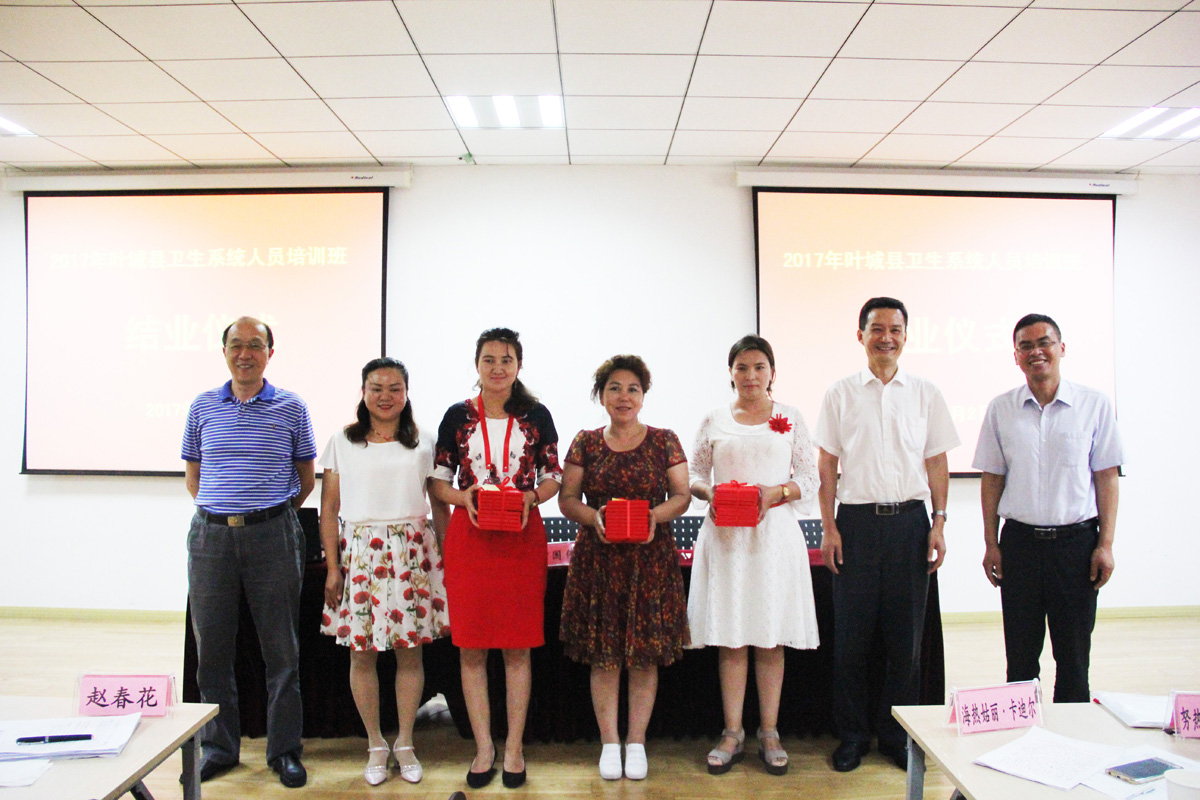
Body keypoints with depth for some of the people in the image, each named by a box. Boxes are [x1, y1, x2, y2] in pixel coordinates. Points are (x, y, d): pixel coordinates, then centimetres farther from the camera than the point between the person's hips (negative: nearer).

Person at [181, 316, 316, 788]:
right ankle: (218, 748, 25)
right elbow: (192, 474, 17)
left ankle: (285, 750, 17)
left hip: (273, 536, -2)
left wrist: (272, 514, 7)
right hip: (211, 535, 3)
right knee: (212, 647, 9)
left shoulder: (291, 408, 3)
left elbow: (306, 477, 9)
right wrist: (220, 512, 9)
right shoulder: (202, 407, 9)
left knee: (281, 649, 4)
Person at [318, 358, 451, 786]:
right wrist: (332, 566, -1)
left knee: (410, 650, 4)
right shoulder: (343, 441, 6)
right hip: (360, 552, 0)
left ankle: (405, 743, 22)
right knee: (362, 652, 4)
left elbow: (439, 506, 9)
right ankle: (375, 745, 22)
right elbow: (329, 508, 5)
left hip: (412, 551, 0)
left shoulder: (423, 444, 7)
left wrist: (449, 557, 3)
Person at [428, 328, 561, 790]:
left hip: (522, 537, 0)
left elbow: (553, 477, 7)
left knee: (517, 647, 5)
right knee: (471, 647, 4)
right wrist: (464, 497, -13)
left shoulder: (536, 416, 5)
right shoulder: (457, 416, 6)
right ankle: (483, 747, 19)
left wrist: (530, 498, -12)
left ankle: (514, 746, 18)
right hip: (469, 536, 1)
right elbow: (439, 482, 7)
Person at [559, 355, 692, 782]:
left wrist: (656, 515, -15)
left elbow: (681, 495, 3)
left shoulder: (664, 441, 4)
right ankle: (609, 742, 20)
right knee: (603, 656, 5)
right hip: (598, 560, 1)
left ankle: (636, 742, 20)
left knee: (645, 655, 4)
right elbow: (567, 498, 4)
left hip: (651, 559, 0)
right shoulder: (585, 443, 6)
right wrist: (592, 516, -15)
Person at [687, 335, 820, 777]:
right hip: (725, 536, 1)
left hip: (773, 533, 0)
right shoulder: (714, 421, 10)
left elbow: (810, 479, 6)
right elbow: (694, 475, 12)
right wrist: (709, 492, -9)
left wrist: (776, 493, -11)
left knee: (770, 639, 4)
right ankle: (732, 732, 15)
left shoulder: (791, 418, 8)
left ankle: (769, 733, 17)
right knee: (731, 639, 3)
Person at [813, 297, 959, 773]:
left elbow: (937, 463, 10)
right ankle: (852, 735, 19)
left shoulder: (925, 394, 8)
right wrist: (828, 527, -3)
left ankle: (897, 734, 23)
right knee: (851, 634, 4)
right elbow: (826, 465, 4)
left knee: (906, 635, 7)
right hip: (856, 520, -1)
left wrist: (939, 523, 1)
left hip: (909, 521, 1)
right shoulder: (840, 394, 4)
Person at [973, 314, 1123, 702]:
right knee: (1020, 653, 10)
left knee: (1073, 653, 8)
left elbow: (1106, 477, 1)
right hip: (1020, 541, 1)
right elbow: (992, 479, 7)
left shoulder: (1094, 404, -1)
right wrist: (991, 543, 3)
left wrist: (1105, 544, -3)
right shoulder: (1001, 409, 4)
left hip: (1076, 540, -1)